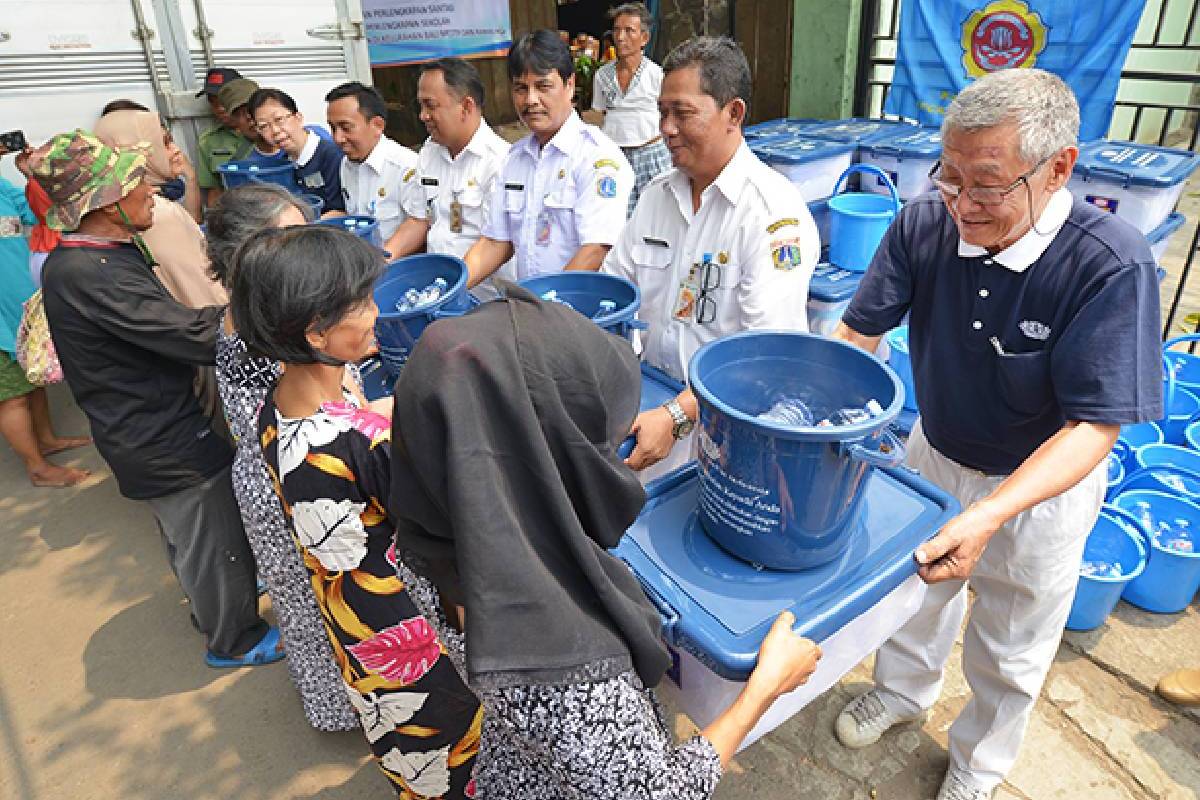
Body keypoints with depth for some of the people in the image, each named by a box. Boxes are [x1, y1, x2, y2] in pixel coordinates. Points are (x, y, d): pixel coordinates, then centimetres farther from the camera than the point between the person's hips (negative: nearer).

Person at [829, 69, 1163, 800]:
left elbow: (1094, 428, -29)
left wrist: (988, 515, -42)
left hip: (1041, 483, -3)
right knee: (916, 584, 27)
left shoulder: (1111, 266, -31)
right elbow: (858, 334, -15)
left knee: (1010, 652, 20)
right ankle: (904, 689, 58)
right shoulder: (925, 224, -20)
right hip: (933, 454, 3)